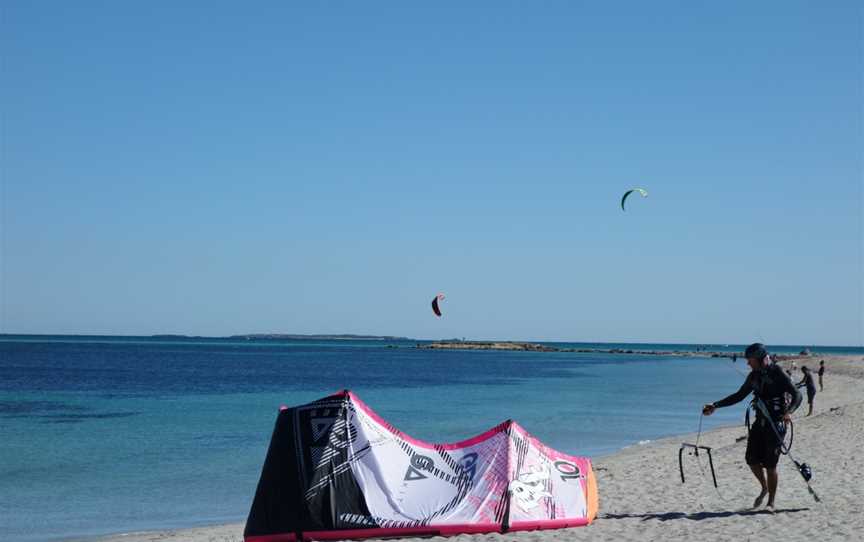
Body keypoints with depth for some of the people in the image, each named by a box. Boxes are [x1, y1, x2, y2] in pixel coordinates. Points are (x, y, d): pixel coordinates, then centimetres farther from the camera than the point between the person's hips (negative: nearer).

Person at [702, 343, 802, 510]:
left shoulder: (777, 374, -11)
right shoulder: (754, 376, 10)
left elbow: (797, 395, -15)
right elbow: (739, 396, 19)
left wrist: (788, 412, -33)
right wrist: (715, 406, 13)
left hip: (776, 423, -7)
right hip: (760, 422, 7)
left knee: (770, 465, -4)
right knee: (751, 459, 3)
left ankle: (771, 502, 8)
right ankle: (764, 488, 27)